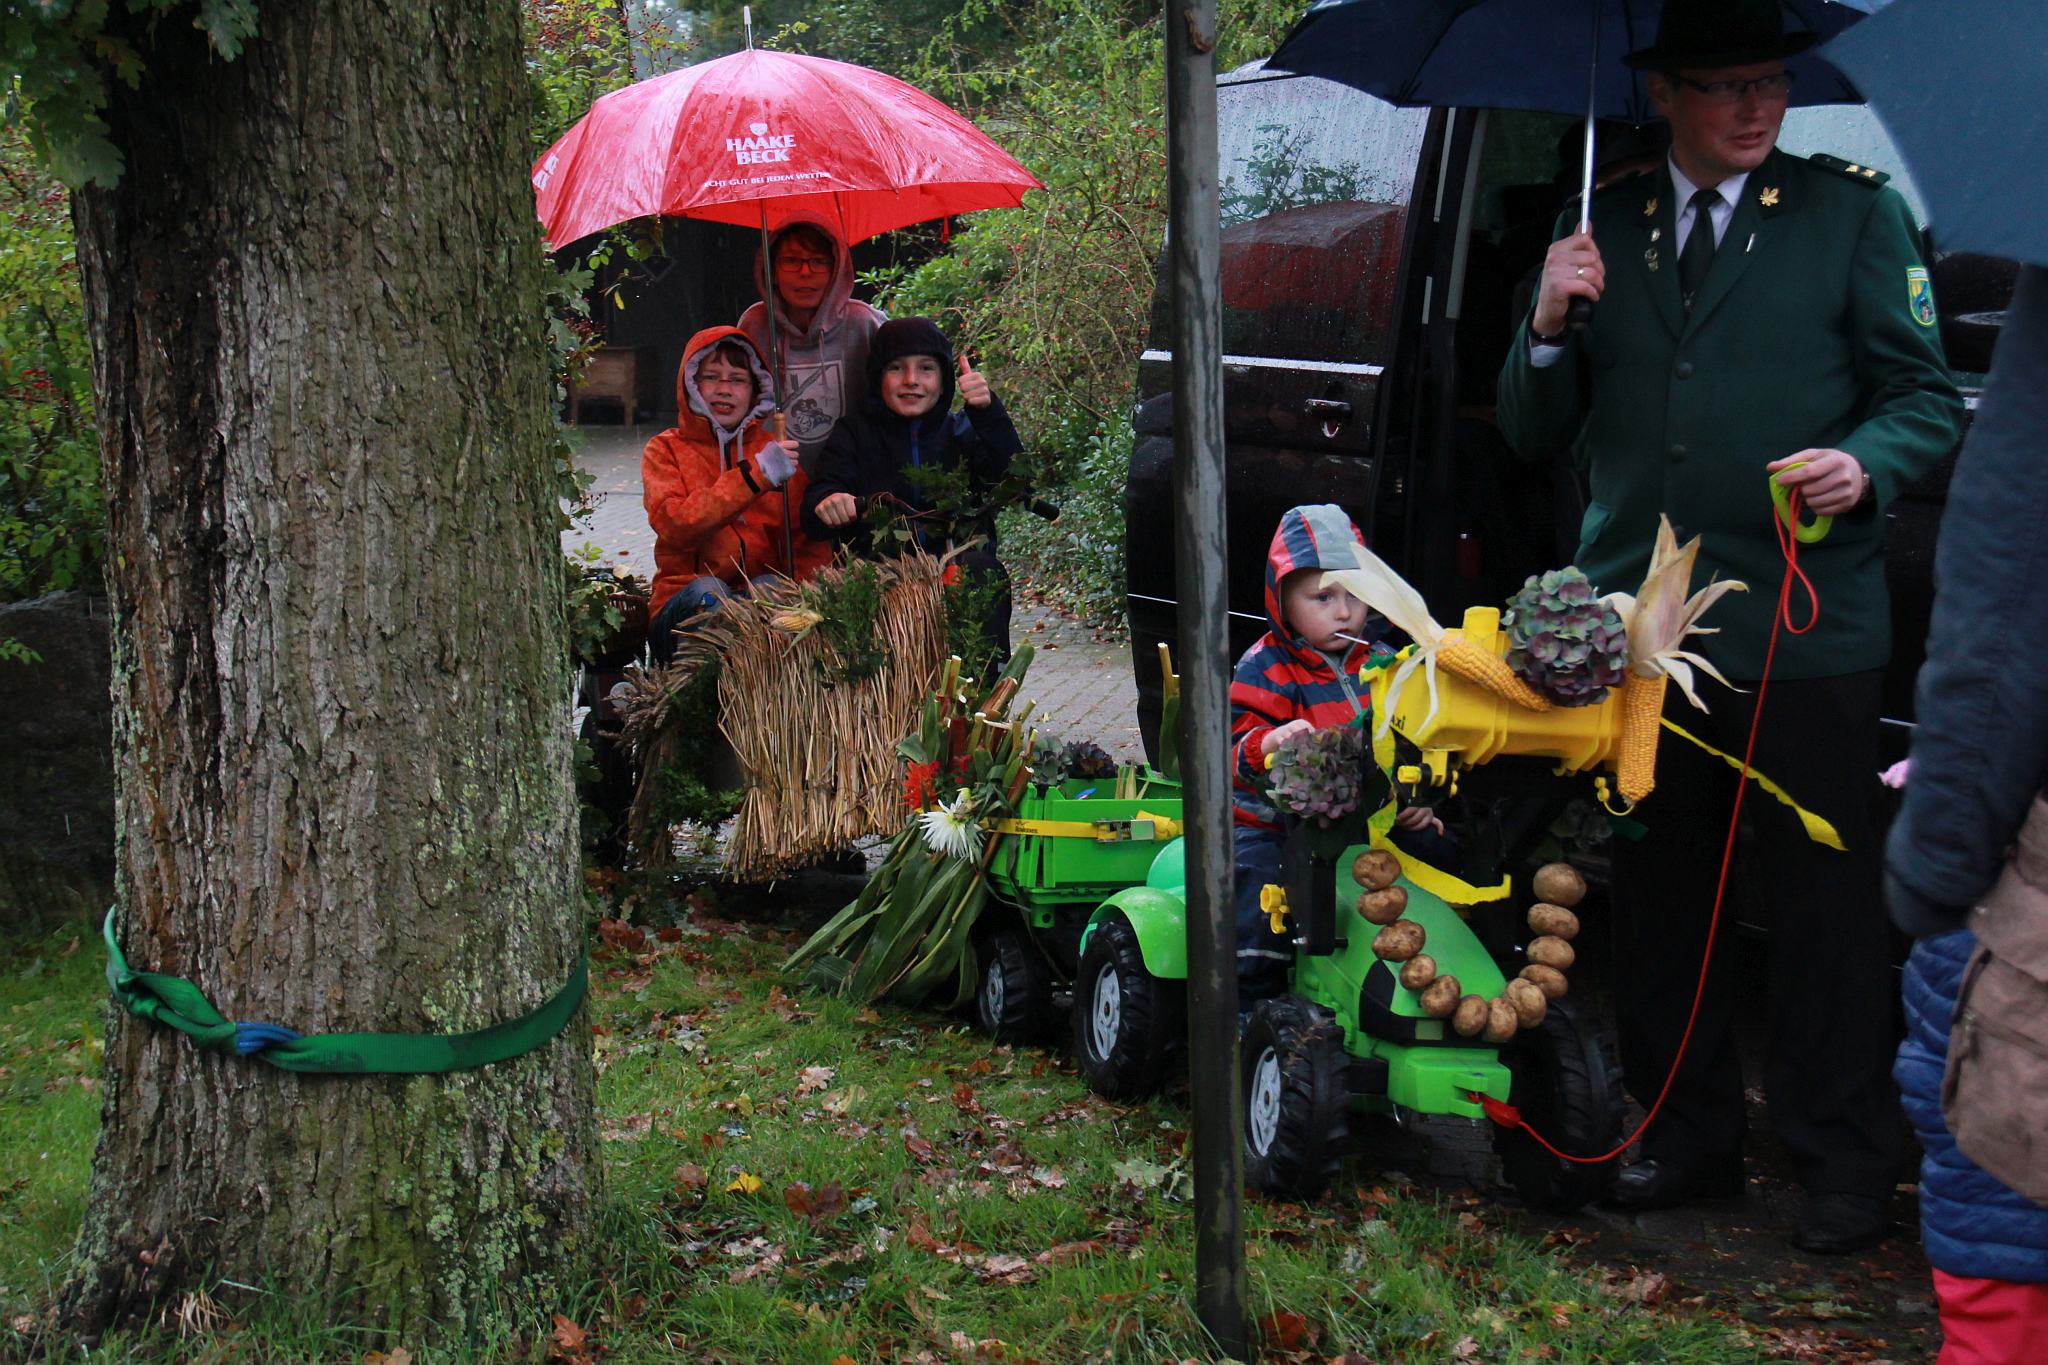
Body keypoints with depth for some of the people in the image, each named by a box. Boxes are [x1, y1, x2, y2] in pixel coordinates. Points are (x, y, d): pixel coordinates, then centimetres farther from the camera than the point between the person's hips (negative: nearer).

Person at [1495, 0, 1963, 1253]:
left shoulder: (1853, 211, 2)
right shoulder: (1600, 231, 11)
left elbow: (1927, 398, 1)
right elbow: (1535, 434, 13)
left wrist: (1867, 467, -20)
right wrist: (1549, 330, -7)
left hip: (1806, 631, -4)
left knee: (1825, 908, 0)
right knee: (1657, 900, 12)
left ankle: (1844, 1163, 12)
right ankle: (1694, 1137, 27)